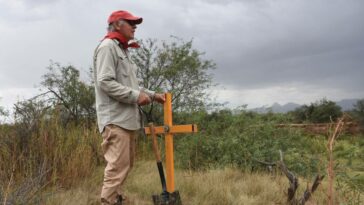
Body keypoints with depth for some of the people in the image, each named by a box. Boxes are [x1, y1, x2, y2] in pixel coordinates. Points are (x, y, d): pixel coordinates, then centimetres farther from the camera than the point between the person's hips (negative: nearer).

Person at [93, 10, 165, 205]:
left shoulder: (123, 50, 23)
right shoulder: (108, 47, -7)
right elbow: (105, 82, -18)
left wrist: (152, 95, 15)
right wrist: (136, 96, -17)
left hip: (128, 118, 10)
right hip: (115, 119, -10)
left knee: (125, 164, 14)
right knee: (118, 165, -11)